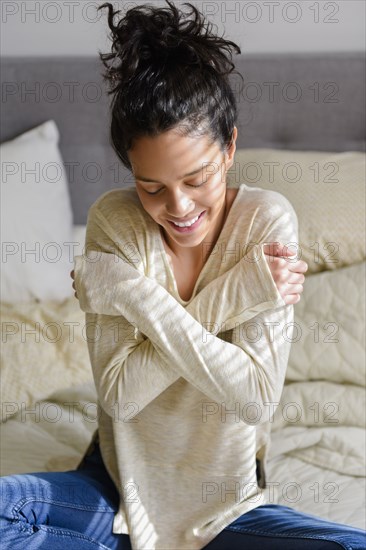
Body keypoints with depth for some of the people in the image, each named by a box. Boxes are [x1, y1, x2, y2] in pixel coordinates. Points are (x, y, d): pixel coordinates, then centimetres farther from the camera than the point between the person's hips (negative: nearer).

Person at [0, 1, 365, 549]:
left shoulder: (267, 220, -15)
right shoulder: (114, 220, -12)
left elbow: (257, 397, -21)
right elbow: (119, 393, -18)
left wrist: (137, 295, -25)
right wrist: (226, 298, -26)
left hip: (225, 504, 1)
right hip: (119, 486, 0)